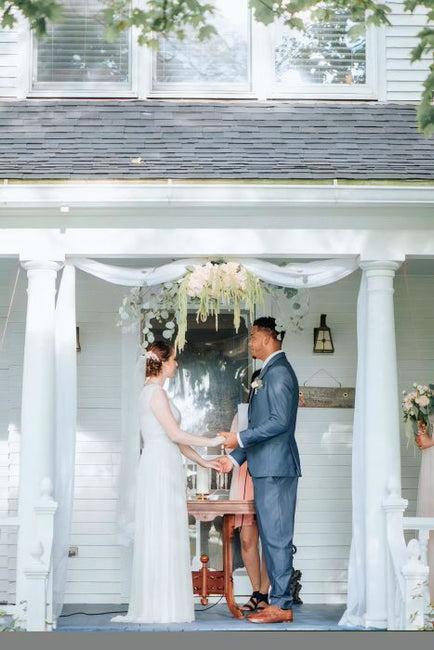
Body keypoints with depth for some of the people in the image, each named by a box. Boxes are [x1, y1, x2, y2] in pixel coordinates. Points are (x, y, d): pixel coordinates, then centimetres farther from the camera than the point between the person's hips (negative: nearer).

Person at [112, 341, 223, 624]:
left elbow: (173, 437, 21)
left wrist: (201, 460, 20)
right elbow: (175, 434, -18)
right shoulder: (156, 392, -12)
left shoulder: (153, 391, 18)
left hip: (163, 468, 10)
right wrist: (212, 441, -9)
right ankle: (162, 607, -2)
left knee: (161, 536, 10)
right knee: (163, 535, -6)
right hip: (161, 466, -10)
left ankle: (153, 606, 14)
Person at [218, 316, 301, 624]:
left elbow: (280, 422, -21)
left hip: (276, 468, -10)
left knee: (277, 536, -6)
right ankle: (279, 600, 18)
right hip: (267, 468, 10)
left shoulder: (279, 371, -13)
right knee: (272, 536, 12)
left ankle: (281, 606, 0)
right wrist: (235, 457, 20)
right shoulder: (269, 372, 19)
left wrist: (240, 439, -15)